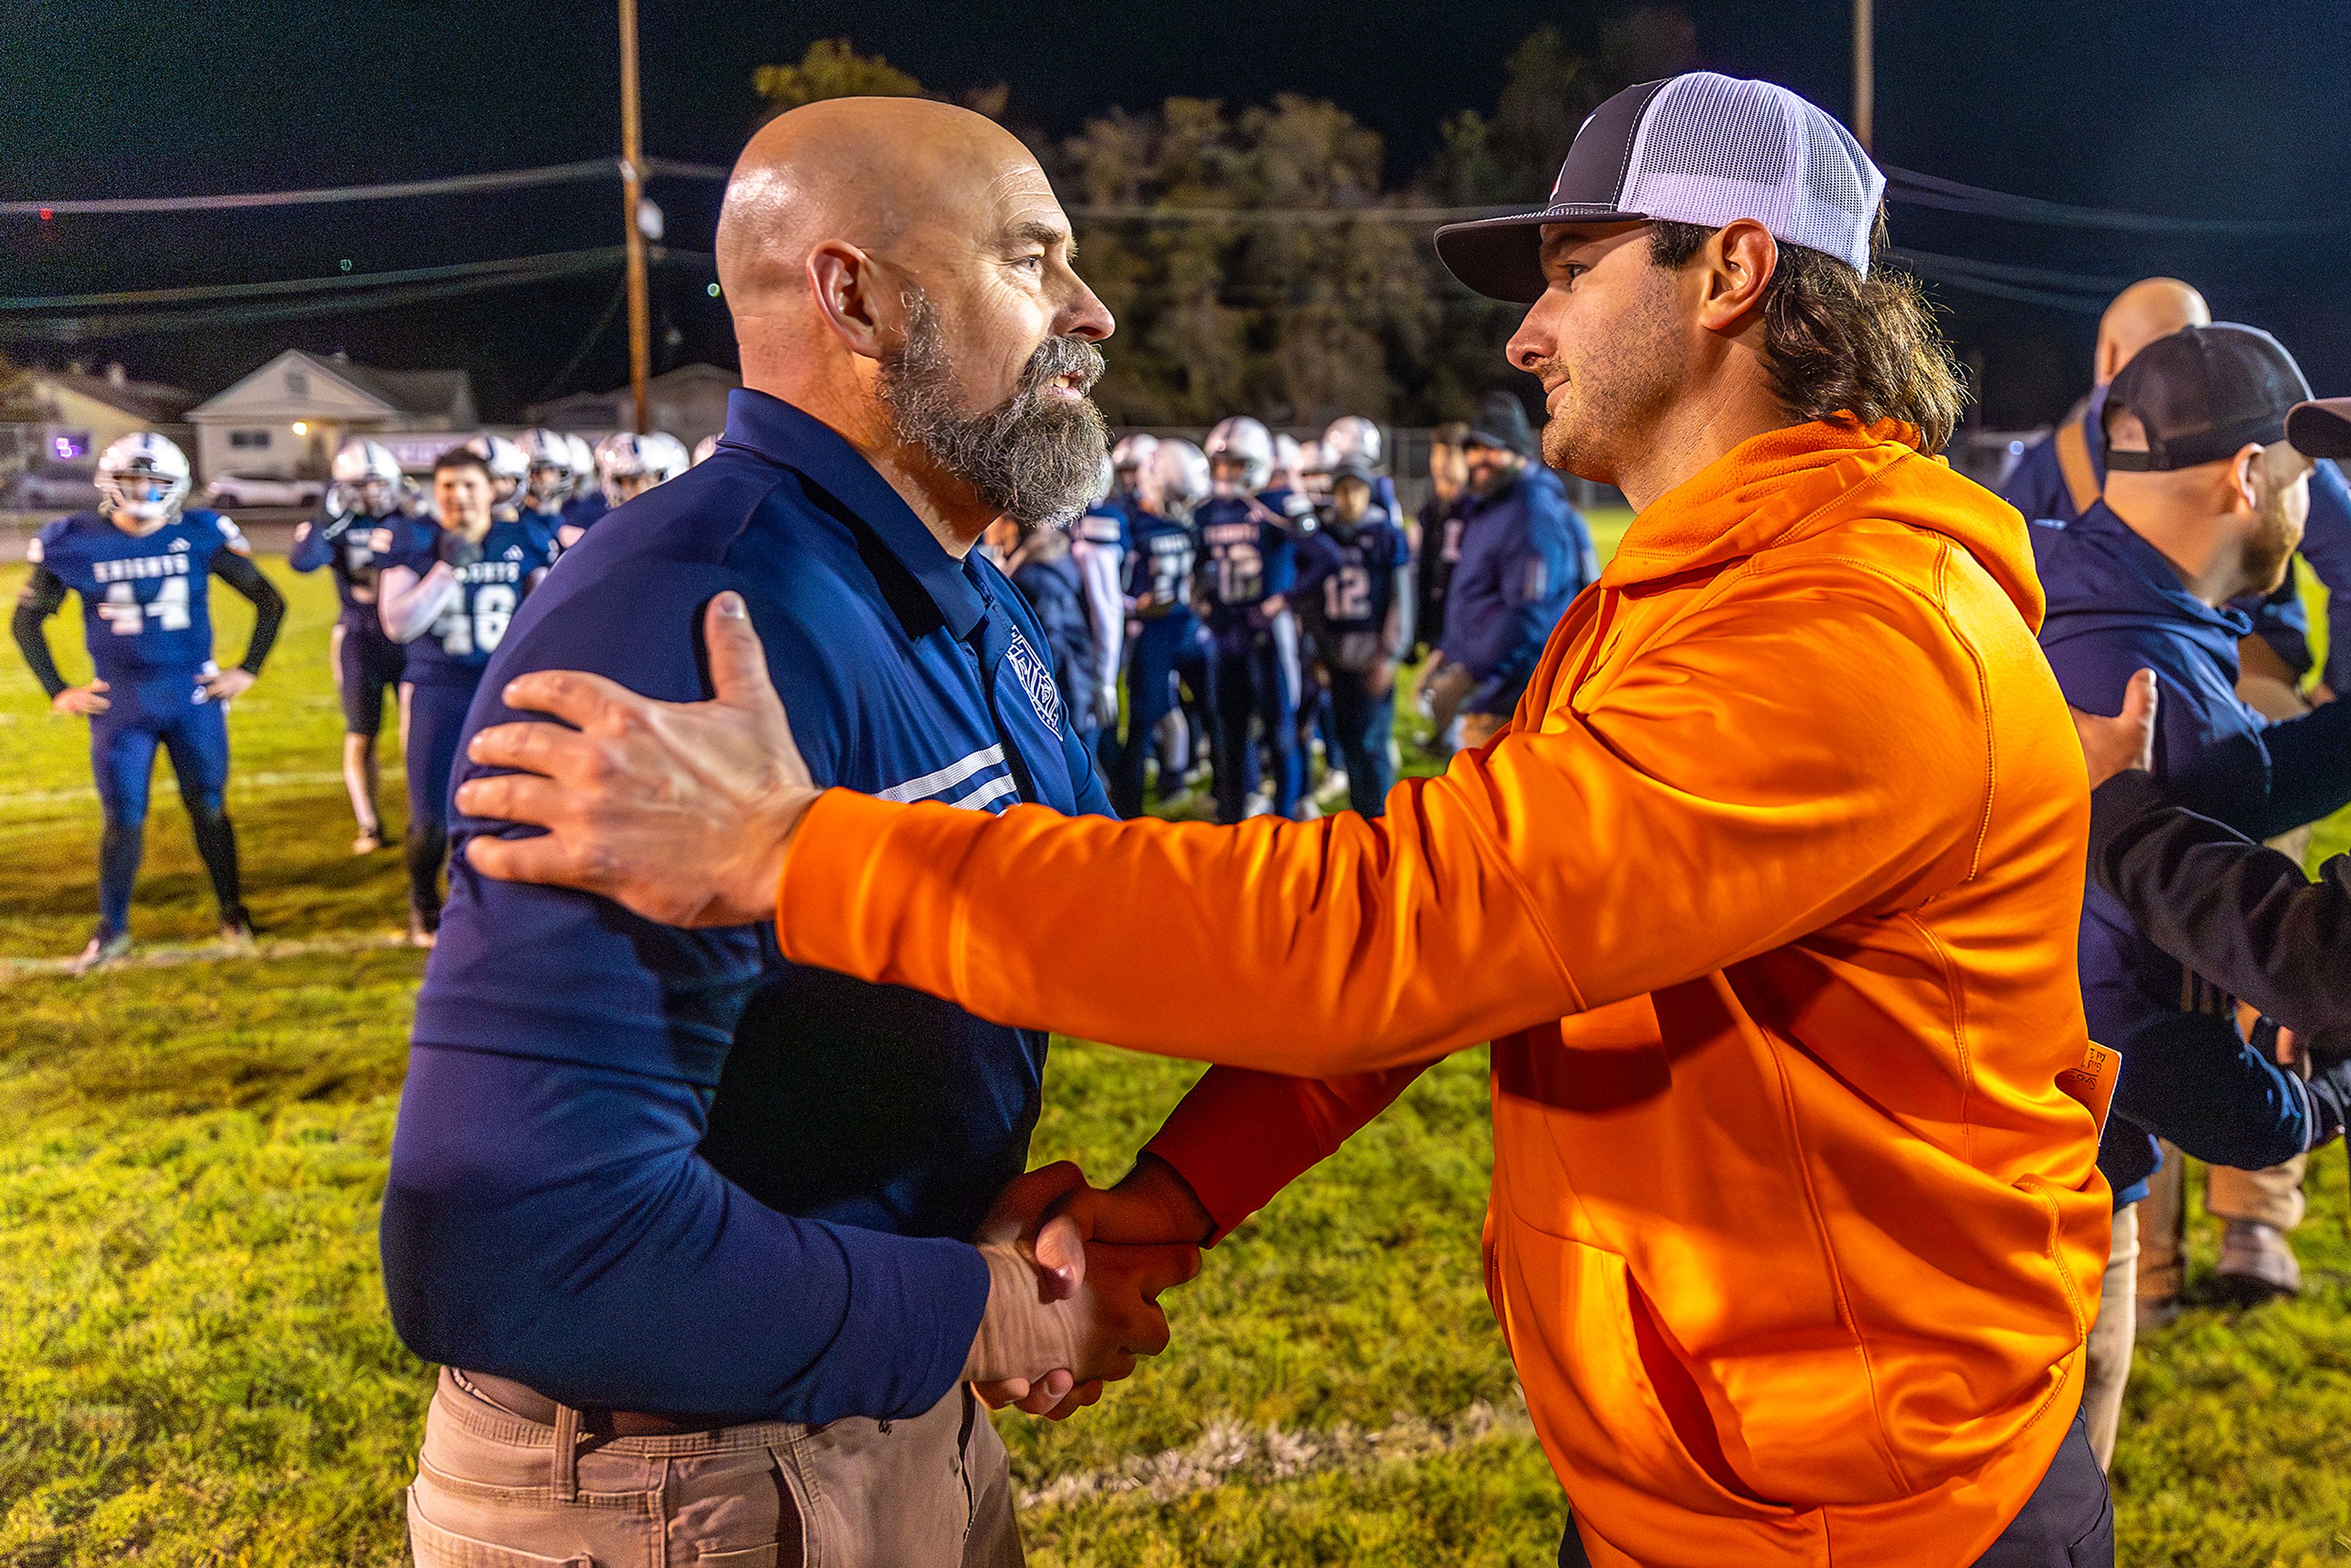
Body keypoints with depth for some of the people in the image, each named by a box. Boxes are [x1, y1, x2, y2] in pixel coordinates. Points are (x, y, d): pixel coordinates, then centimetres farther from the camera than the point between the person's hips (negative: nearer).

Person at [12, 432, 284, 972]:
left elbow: (270, 601, 4)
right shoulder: (75, 542, -5)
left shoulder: (200, 536, -5)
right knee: (124, 820, 2)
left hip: (194, 698, 0)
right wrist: (58, 692, 2)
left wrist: (249, 669, 0)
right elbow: (27, 620, 7)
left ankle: (232, 914, 25)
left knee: (208, 808, 9)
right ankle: (112, 930, 18)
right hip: (119, 704, 0)